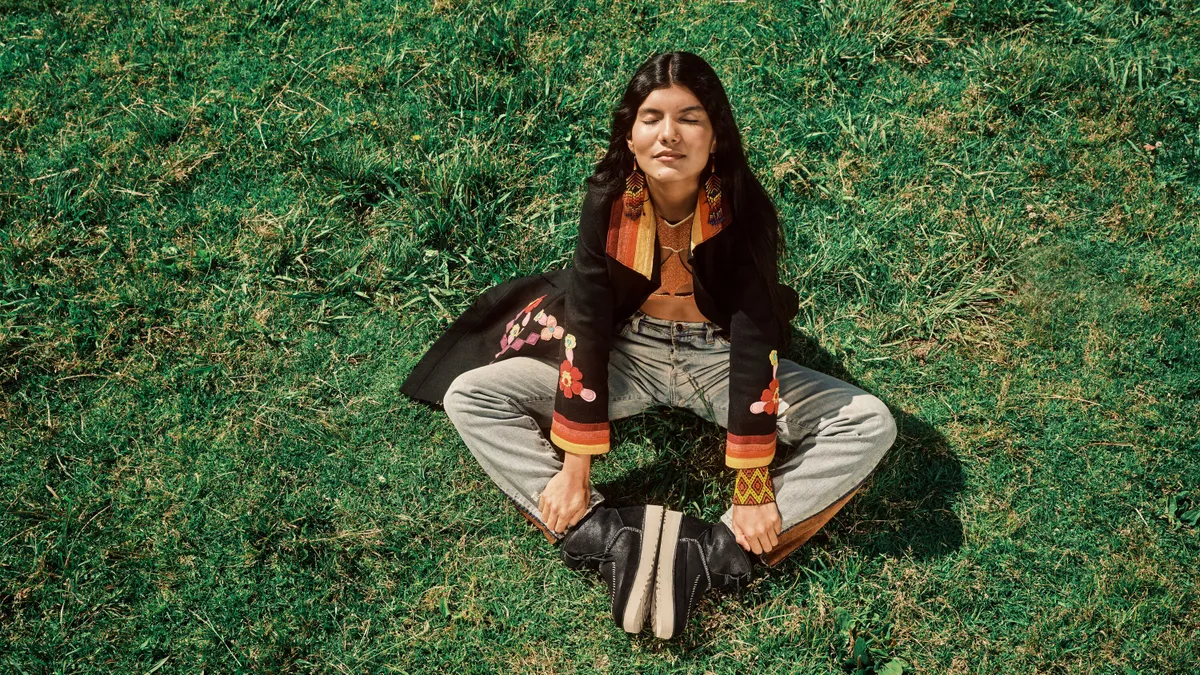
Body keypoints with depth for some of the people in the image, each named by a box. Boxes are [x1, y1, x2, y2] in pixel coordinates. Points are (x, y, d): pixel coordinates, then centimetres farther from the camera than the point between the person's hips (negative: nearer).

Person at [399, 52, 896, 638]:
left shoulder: (743, 208, -23)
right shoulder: (607, 201, -20)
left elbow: (755, 337, -24)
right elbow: (586, 325, -18)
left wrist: (753, 486, -26)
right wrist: (573, 470, -20)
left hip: (718, 358, -1)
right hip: (630, 355, 1)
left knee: (872, 424, -21)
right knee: (467, 397, -16)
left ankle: (714, 551, -30)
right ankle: (610, 541, -27)